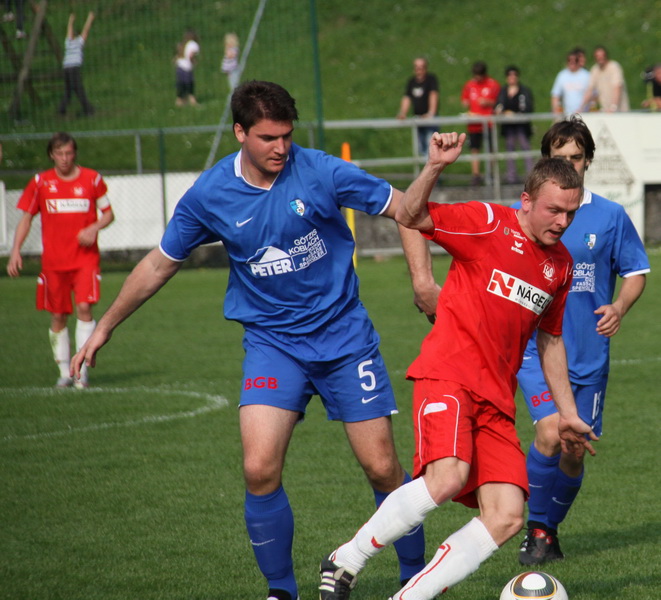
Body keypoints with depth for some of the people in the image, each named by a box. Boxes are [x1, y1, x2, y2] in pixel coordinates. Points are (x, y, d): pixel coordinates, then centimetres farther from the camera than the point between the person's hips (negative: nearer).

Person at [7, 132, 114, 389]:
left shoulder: (92, 179, 2)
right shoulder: (40, 182, 3)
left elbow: (108, 213, 10)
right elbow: (26, 218, 7)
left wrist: (94, 228, -11)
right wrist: (15, 251, -3)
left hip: (85, 257, -1)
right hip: (53, 260, 1)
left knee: (84, 307, -16)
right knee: (58, 316, 3)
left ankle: (82, 370, -14)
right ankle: (65, 371, 14)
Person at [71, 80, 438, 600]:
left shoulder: (320, 172, -12)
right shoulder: (209, 195, -6)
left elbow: (403, 207, -1)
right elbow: (160, 264, 10)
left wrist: (423, 280, -13)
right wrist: (104, 328, 15)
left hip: (344, 337, -1)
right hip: (271, 341, 1)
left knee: (382, 468, -2)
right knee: (260, 469, -17)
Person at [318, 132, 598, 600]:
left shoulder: (560, 264, 16)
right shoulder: (488, 223, -3)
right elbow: (409, 216, -11)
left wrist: (567, 412, 28)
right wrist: (435, 167, -28)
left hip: (496, 399, 7)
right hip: (448, 375, -7)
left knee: (507, 518, -10)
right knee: (447, 477, -31)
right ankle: (346, 561, -12)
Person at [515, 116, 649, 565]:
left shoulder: (610, 216, 2)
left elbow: (636, 273, 8)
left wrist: (619, 308, -11)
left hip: (589, 354, 2)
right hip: (536, 347, -2)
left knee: (573, 454, 6)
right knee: (551, 432, -23)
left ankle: (551, 530, 30)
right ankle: (536, 528, -5)